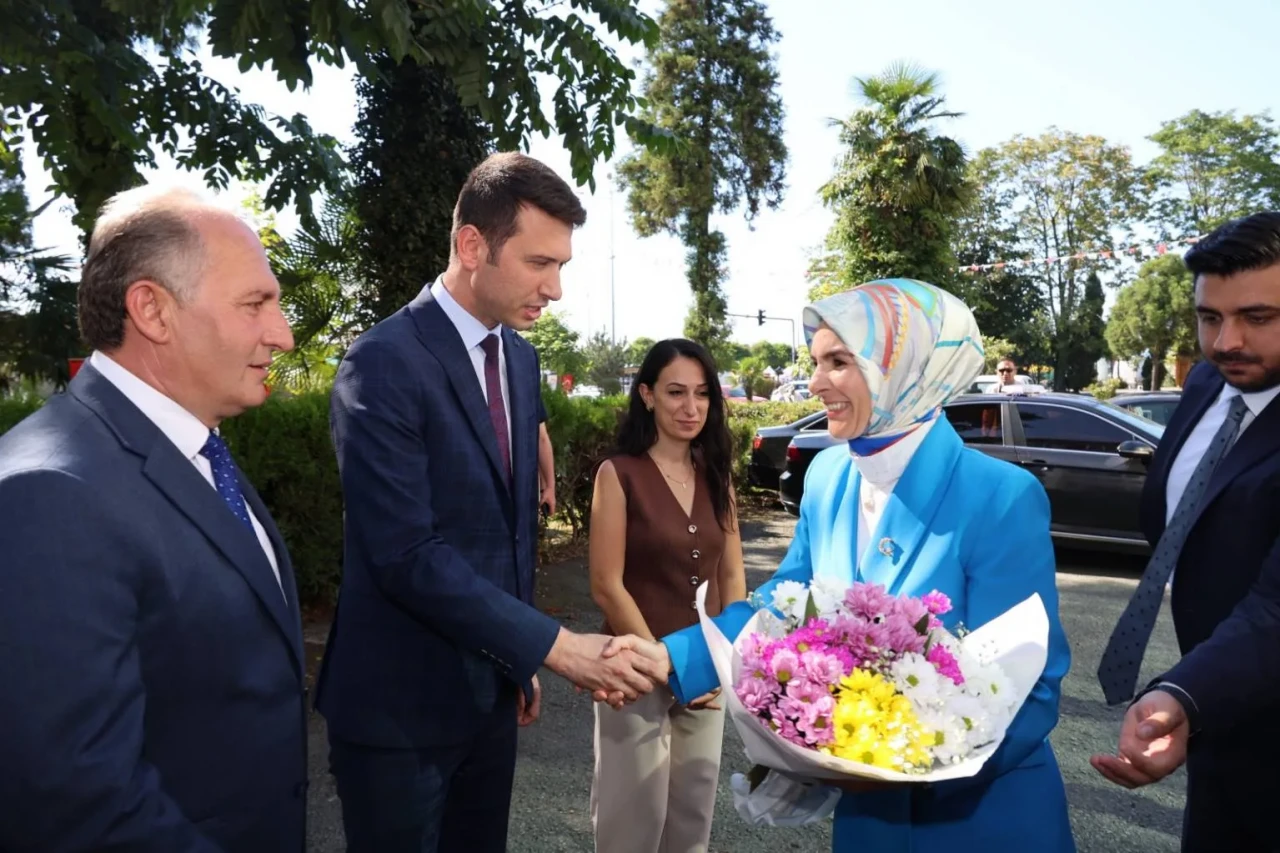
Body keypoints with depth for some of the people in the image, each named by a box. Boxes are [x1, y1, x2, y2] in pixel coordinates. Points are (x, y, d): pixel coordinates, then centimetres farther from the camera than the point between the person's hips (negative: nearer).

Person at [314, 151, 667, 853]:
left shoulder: (521, 359, 5)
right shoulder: (384, 363, -19)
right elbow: (407, 553, -24)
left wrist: (518, 660, 14)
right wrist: (552, 645, -24)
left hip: (490, 685, 7)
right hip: (401, 700, -6)